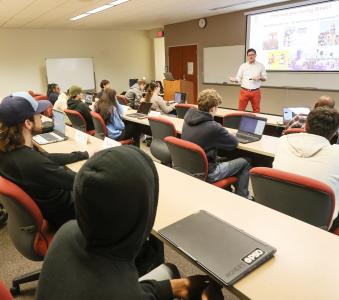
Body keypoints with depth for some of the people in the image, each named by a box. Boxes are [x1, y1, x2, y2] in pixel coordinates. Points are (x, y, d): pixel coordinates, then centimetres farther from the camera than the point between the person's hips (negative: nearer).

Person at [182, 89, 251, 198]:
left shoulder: (188, 118, -6)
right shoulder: (213, 127, -27)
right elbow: (234, 143, -9)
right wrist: (225, 133, 10)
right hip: (205, 173, -7)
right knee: (244, 163, 11)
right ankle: (242, 197, 23)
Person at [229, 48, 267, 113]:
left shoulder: (260, 66, 5)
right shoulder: (243, 66, 4)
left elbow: (265, 78, 9)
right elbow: (238, 79, 2)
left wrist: (259, 77, -13)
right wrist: (234, 80, -21)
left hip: (256, 92, 0)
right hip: (244, 91, 0)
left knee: (256, 110, 9)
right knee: (240, 110, 3)